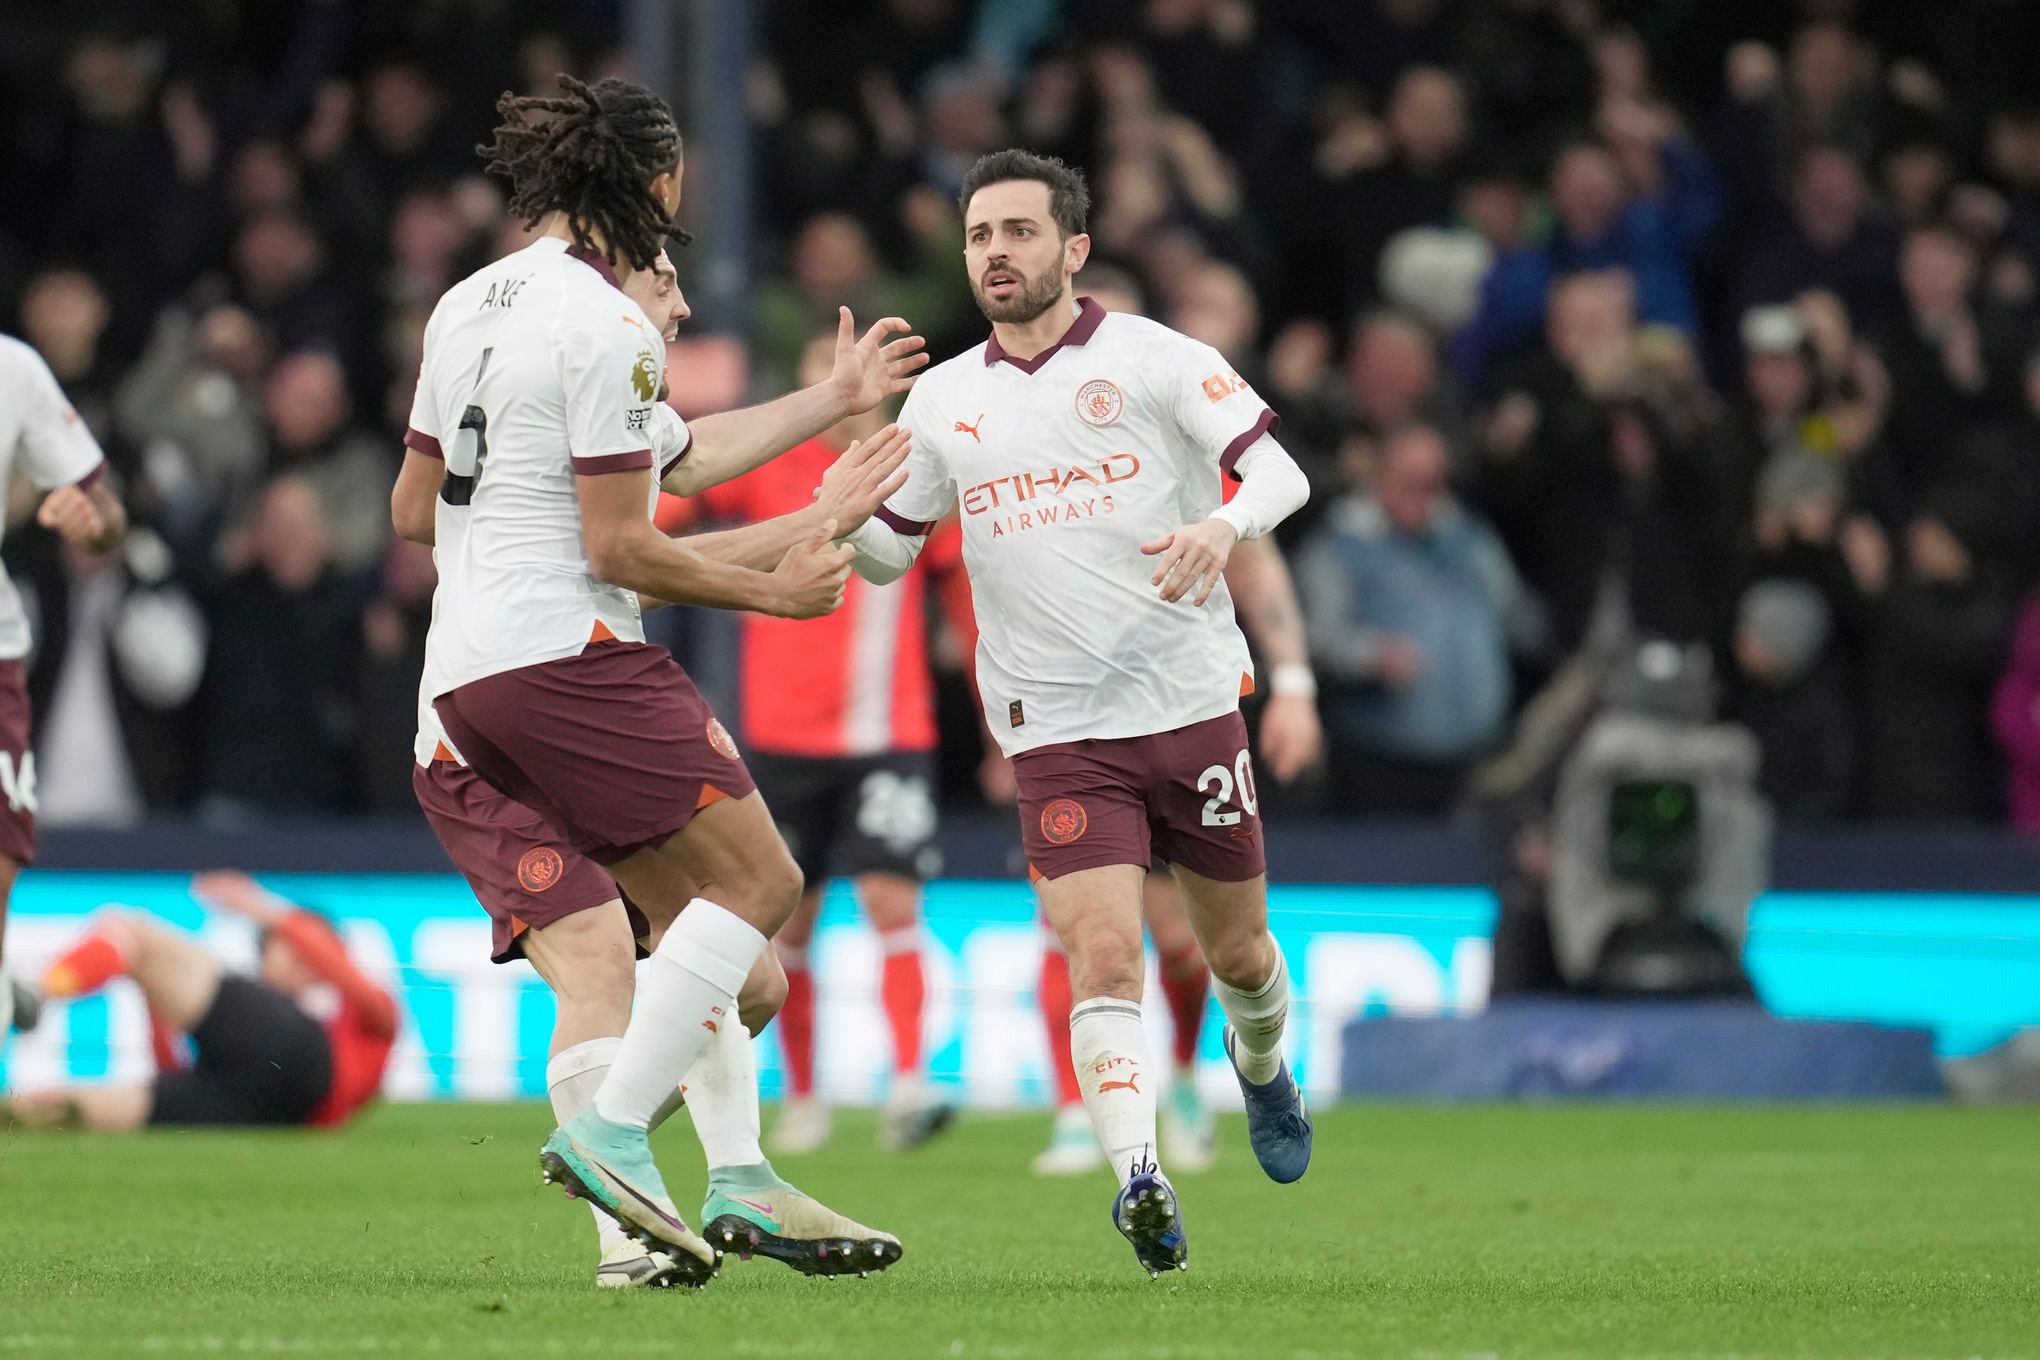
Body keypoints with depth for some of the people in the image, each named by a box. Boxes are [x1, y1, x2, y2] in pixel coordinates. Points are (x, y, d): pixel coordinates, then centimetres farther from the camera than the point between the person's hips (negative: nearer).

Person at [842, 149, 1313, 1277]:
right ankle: (1140, 1183, -25)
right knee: (1103, 958, -17)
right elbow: (886, 552, 17)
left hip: (1191, 705, -1)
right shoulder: (941, 401, 10)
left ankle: (1260, 1062, 46)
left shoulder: (1155, 360, -2)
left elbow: (1279, 471, -10)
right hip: (1055, 731, 1)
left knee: (1237, 949, 13)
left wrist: (1221, 527, -32)